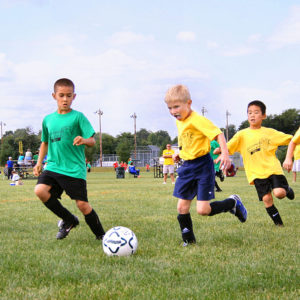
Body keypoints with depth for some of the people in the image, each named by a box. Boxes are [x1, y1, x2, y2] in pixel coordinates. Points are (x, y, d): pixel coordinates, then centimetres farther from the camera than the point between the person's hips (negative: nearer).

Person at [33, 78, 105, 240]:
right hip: (53, 166, 4)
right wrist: (39, 162, 17)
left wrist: (83, 140, -29)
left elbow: (92, 141, -7)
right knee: (40, 190, -20)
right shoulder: (48, 119, 12)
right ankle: (69, 220, 2)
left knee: (82, 204, -7)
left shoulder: (78, 117, -2)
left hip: (75, 170, -4)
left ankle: (100, 235, 17)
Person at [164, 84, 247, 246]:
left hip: (202, 166, -8)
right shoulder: (179, 122, 9)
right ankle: (188, 240, 17)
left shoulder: (197, 120, -18)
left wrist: (225, 153, -35)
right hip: (187, 166, 8)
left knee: (203, 210, -10)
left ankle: (233, 202, 15)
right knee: (182, 207, 3)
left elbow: (218, 134, -24)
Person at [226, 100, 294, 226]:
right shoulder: (242, 134, 4)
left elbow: (290, 139, 13)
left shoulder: (270, 132, 8)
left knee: (279, 193, -20)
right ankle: (278, 223, 10)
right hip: (257, 172, 0)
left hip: (273, 169, 0)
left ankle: (287, 190, 17)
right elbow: (229, 146, -6)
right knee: (266, 198, -9)